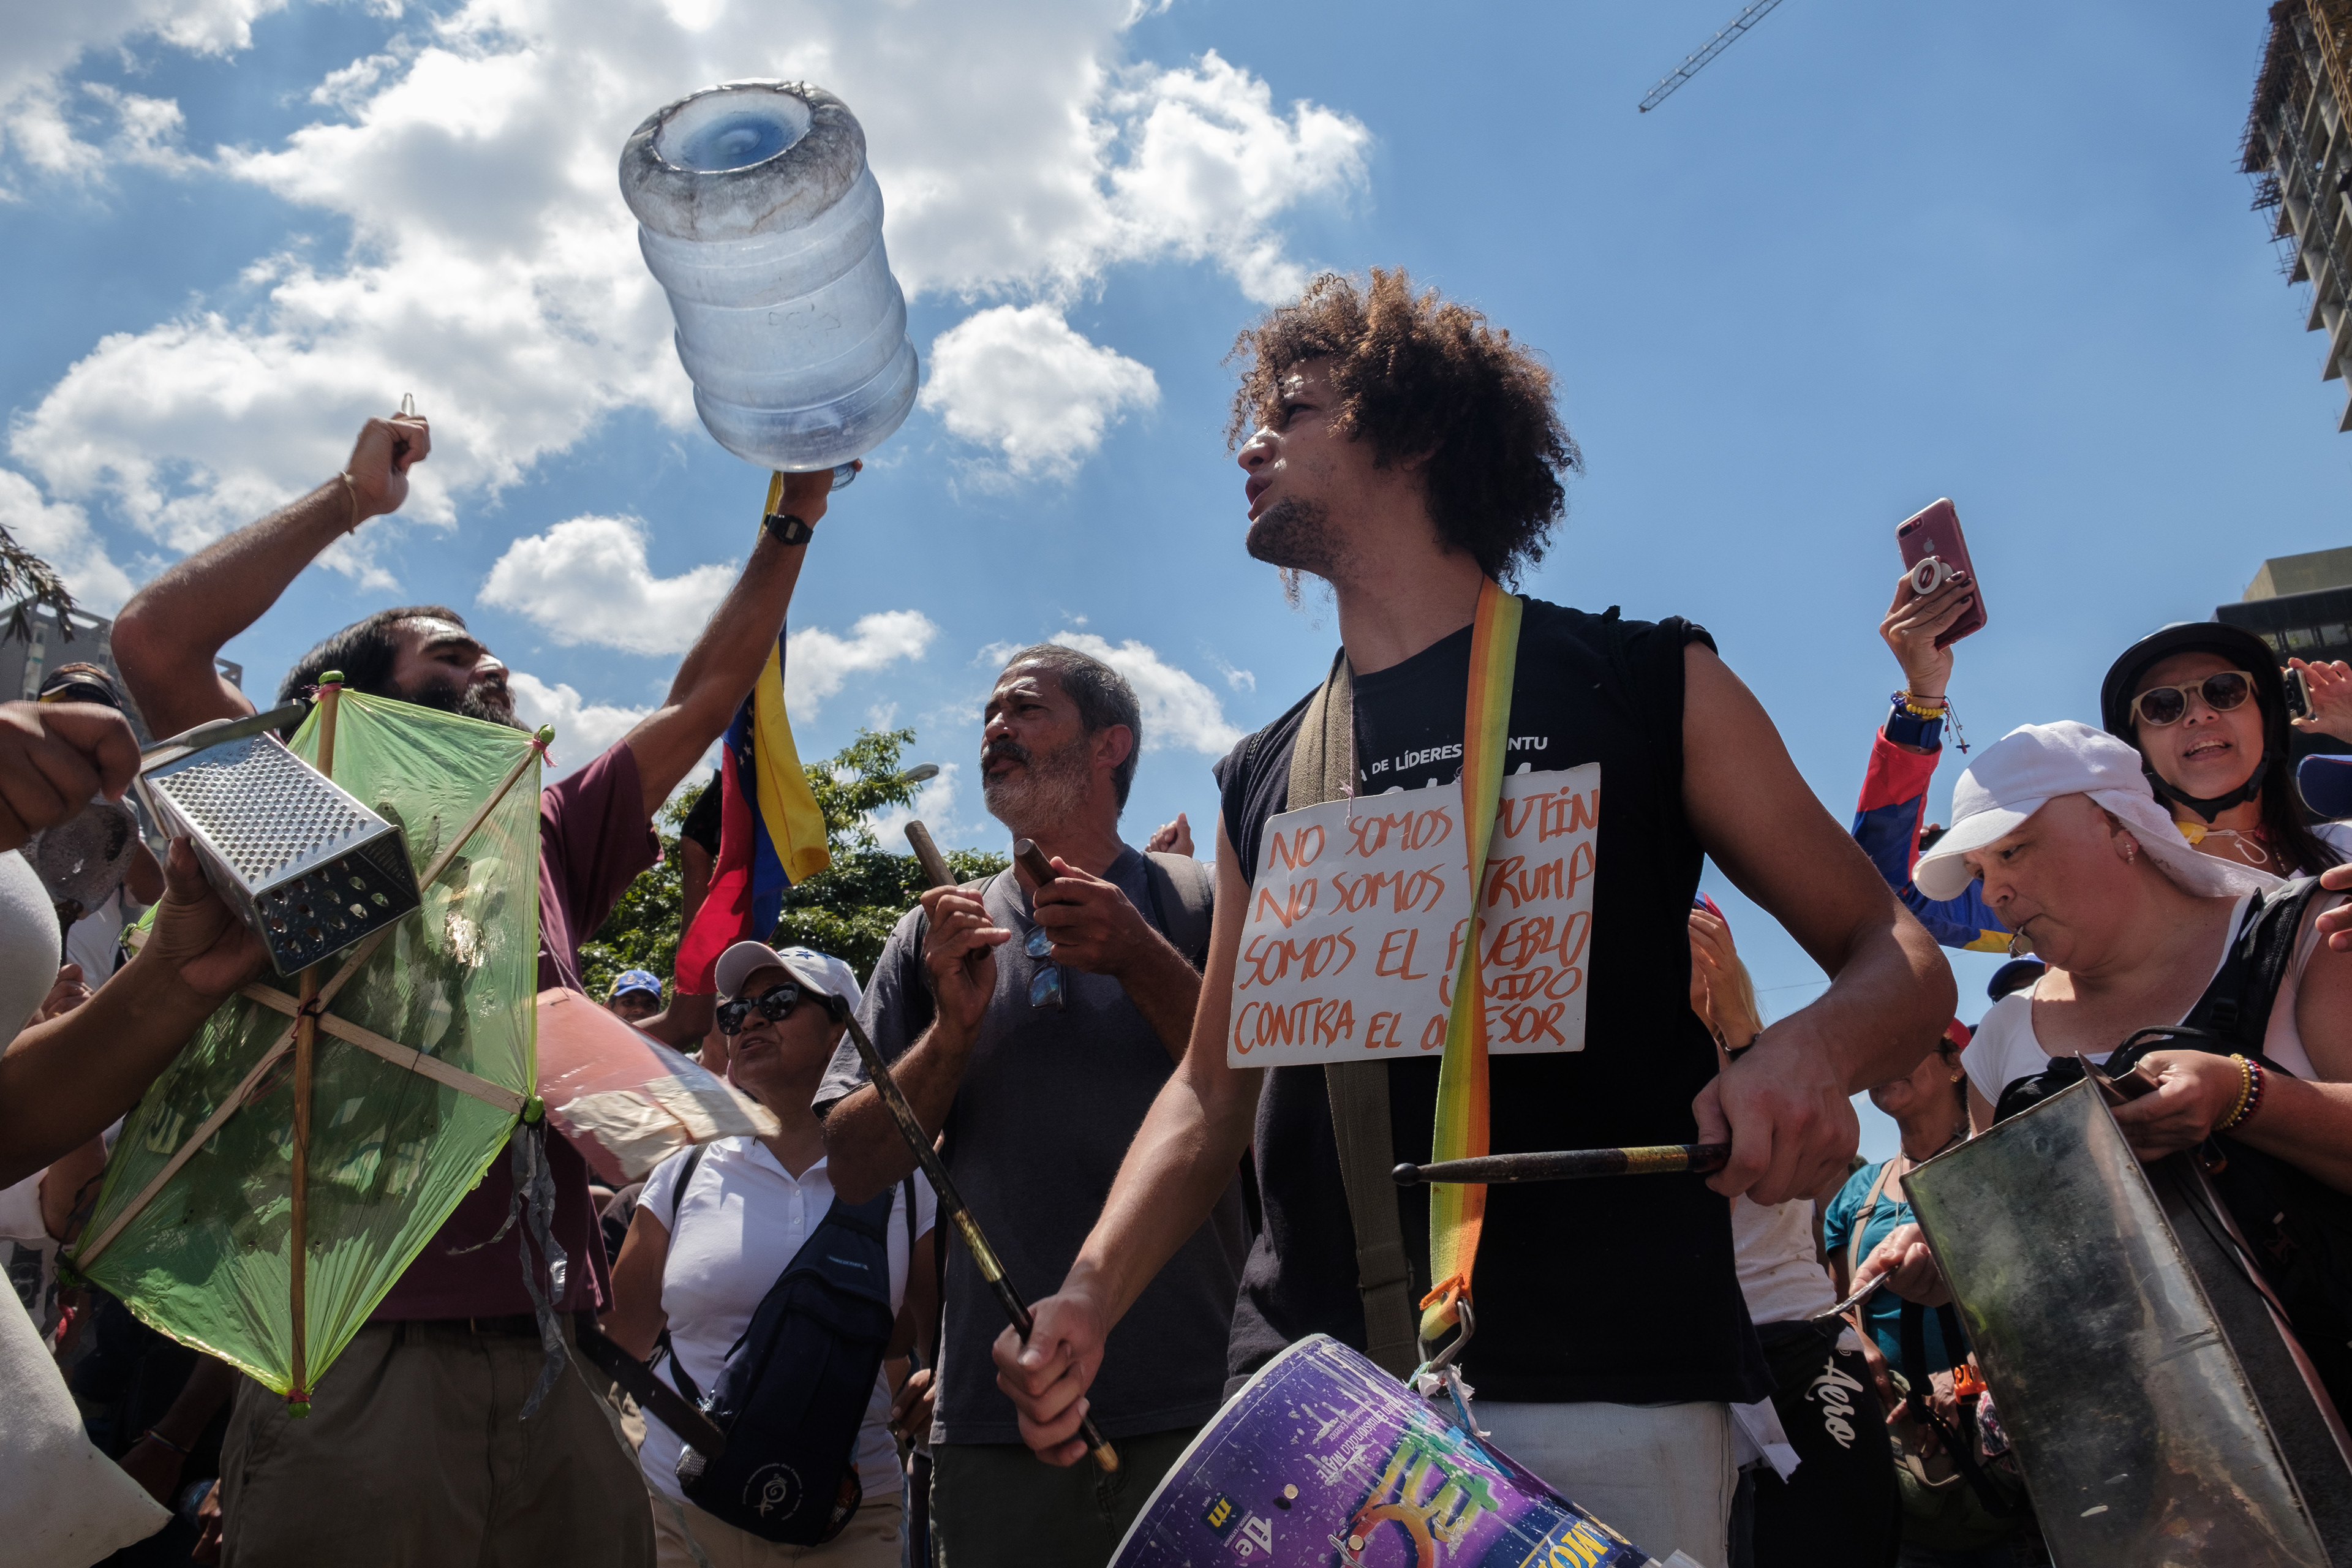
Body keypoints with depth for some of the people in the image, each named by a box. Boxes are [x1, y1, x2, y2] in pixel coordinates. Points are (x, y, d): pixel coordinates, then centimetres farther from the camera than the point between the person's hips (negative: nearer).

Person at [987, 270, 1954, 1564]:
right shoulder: (1266, 774, 15)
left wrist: (1807, 1052, -18)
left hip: (1595, 1387, -3)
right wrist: (1092, 1294, 1)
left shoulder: (1644, 684, 4)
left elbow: (1897, 958, 4)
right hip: (1309, 1385, 4)